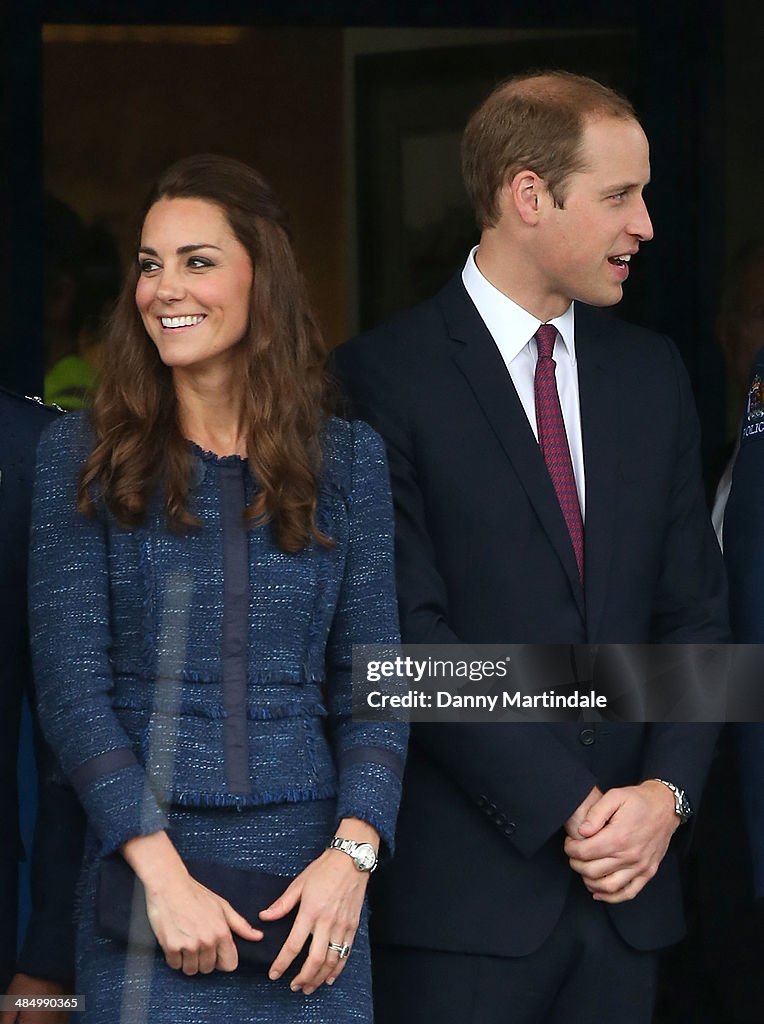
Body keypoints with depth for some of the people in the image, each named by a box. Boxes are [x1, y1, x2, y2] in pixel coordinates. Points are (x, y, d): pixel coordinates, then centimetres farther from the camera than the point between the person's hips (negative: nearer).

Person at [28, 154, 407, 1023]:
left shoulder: (347, 458, 7)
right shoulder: (84, 456, 2)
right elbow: (70, 686, -4)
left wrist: (353, 853, -12)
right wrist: (161, 874, -14)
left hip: (312, 889, 1)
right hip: (147, 882, -1)